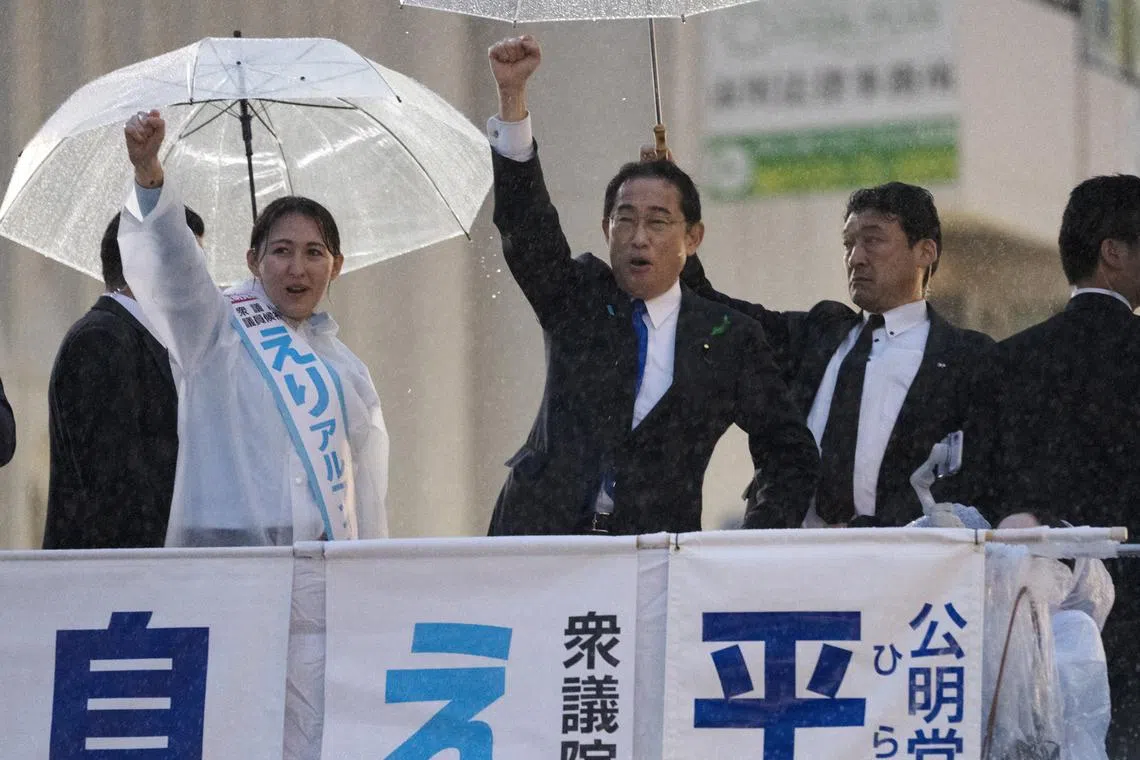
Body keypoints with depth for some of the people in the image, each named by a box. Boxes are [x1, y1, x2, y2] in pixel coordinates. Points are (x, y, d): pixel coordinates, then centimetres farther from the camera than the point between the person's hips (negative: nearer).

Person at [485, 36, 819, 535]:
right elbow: (524, 219, -1)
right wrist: (512, 94, -13)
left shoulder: (729, 339, 9)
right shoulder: (577, 300, 13)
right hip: (543, 539, 1)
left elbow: (790, 458, 15)